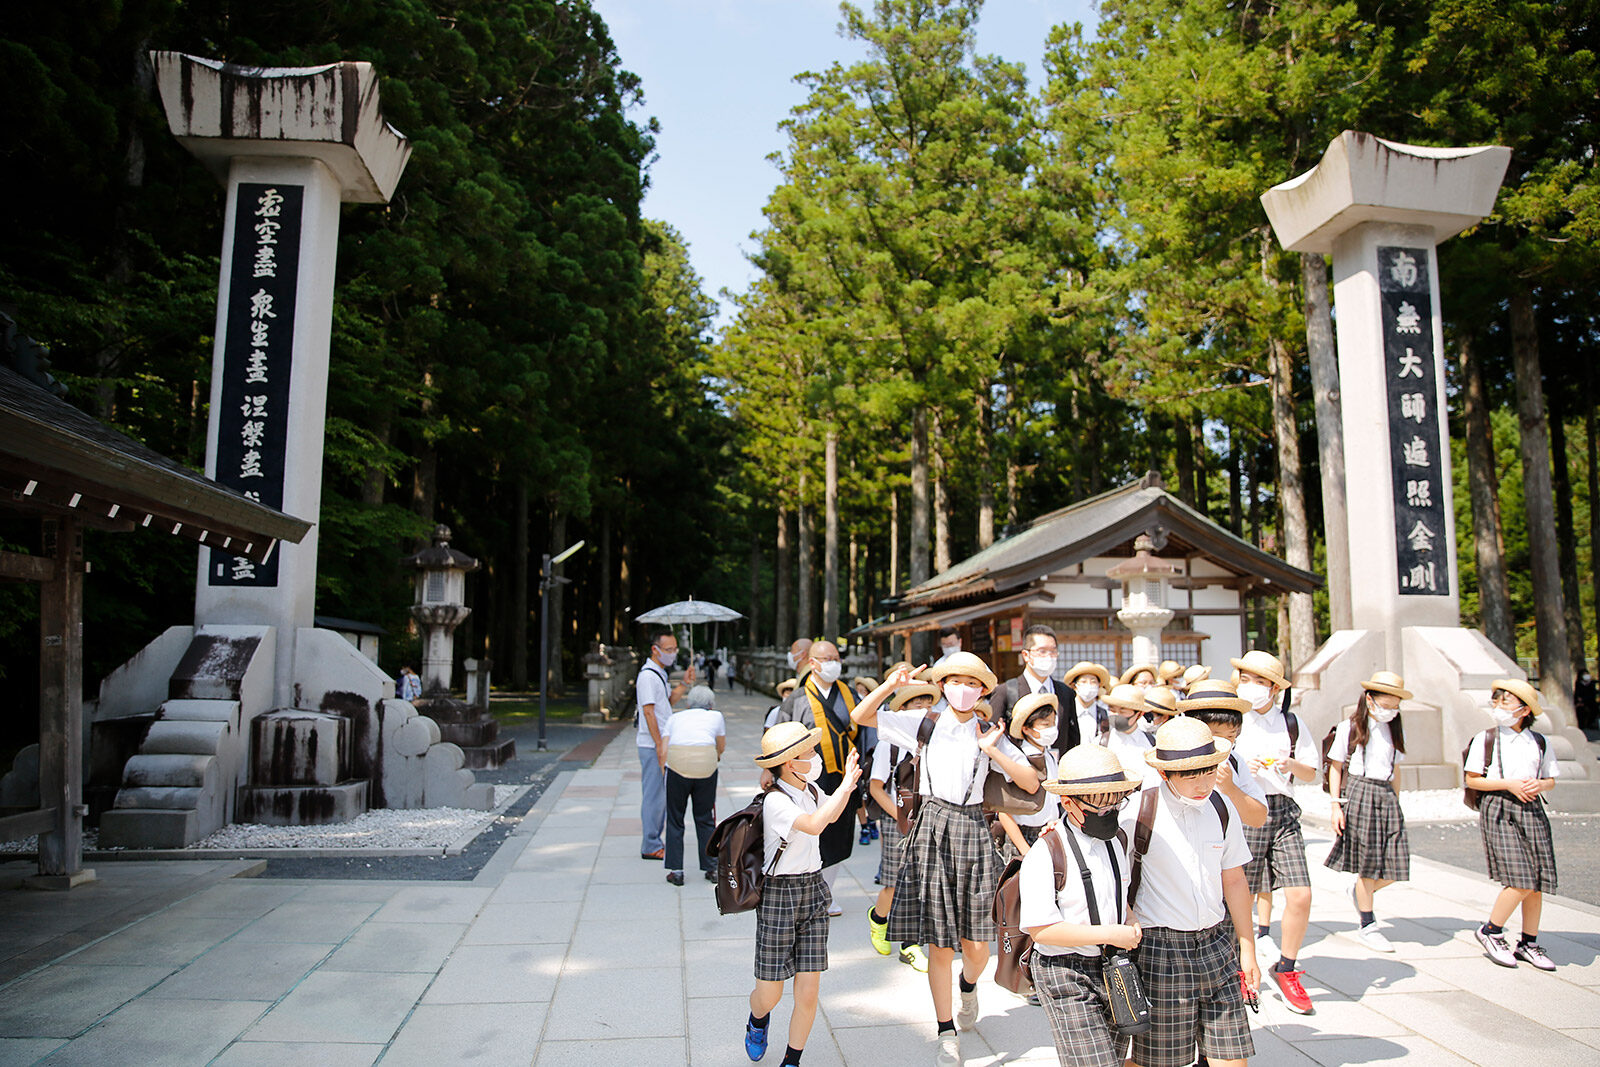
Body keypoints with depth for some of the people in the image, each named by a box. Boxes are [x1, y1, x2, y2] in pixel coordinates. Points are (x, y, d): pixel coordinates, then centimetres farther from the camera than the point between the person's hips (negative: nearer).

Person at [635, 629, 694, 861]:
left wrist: (684, 684, 8)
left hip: (663, 744, 10)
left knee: (662, 795, 15)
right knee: (654, 795, -4)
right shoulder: (648, 675, -16)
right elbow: (648, 711, -20)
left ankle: (655, 842, 24)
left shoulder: (661, 673, 15)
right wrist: (660, 745, -20)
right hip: (652, 746, -10)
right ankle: (650, 847, 3)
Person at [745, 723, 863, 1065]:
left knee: (808, 993, 3)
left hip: (814, 891, 6)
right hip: (779, 894, -6)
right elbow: (814, 824, -38)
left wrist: (847, 785, 7)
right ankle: (758, 1022, 42)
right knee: (769, 995, 7)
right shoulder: (776, 800, -21)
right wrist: (845, 786, -30)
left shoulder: (810, 789, 3)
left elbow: (831, 815, 24)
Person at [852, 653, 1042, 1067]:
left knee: (976, 944, 2)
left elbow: (1031, 783, 0)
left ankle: (969, 986, 39)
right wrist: (889, 685, -11)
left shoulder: (989, 735, 6)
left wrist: (993, 750, -11)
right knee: (939, 945, 3)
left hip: (972, 831, 1)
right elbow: (860, 716, 3)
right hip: (932, 830, -1)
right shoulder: (924, 724, 4)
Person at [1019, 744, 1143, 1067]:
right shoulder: (1046, 855, -17)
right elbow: (1040, 929, -21)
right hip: (1065, 974, -7)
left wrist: (1132, 927, 1)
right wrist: (1111, 934, -20)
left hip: (1111, 969, 7)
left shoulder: (1115, 844, 8)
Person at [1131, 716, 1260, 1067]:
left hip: (1217, 944, 4)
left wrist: (1247, 949, 15)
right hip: (1159, 948, -4)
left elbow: (1234, 881, 11)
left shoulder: (1221, 808, 3)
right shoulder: (1140, 813, -13)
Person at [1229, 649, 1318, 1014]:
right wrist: (1241, 768, -15)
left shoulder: (1291, 722, 11)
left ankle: (1285, 970, 16)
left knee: (1300, 895, -5)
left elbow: (1312, 773, 16)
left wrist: (1292, 764, -5)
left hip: (1283, 812, 3)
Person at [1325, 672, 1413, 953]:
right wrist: (1335, 805, -5)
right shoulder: (1349, 728, -2)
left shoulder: (1396, 730, 11)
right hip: (1358, 792, -5)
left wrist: (1396, 802, 14)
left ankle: (1359, 892, 27)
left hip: (1387, 796, 5)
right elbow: (1335, 767, 0)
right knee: (1368, 864, -1)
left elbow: (1395, 770, 19)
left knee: (1395, 865, -3)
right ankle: (1366, 926, 13)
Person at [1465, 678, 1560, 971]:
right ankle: (1490, 932, 6)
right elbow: (1472, 780, -2)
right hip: (1499, 810, -4)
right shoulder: (1485, 739, -1)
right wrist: (1509, 784, -13)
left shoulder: (1540, 742, 10)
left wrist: (1539, 785, -5)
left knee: (1538, 882, 4)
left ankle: (1528, 943, 18)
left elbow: (1550, 780, 17)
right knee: (1521, 881, -12)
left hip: (1531, 810, 4)